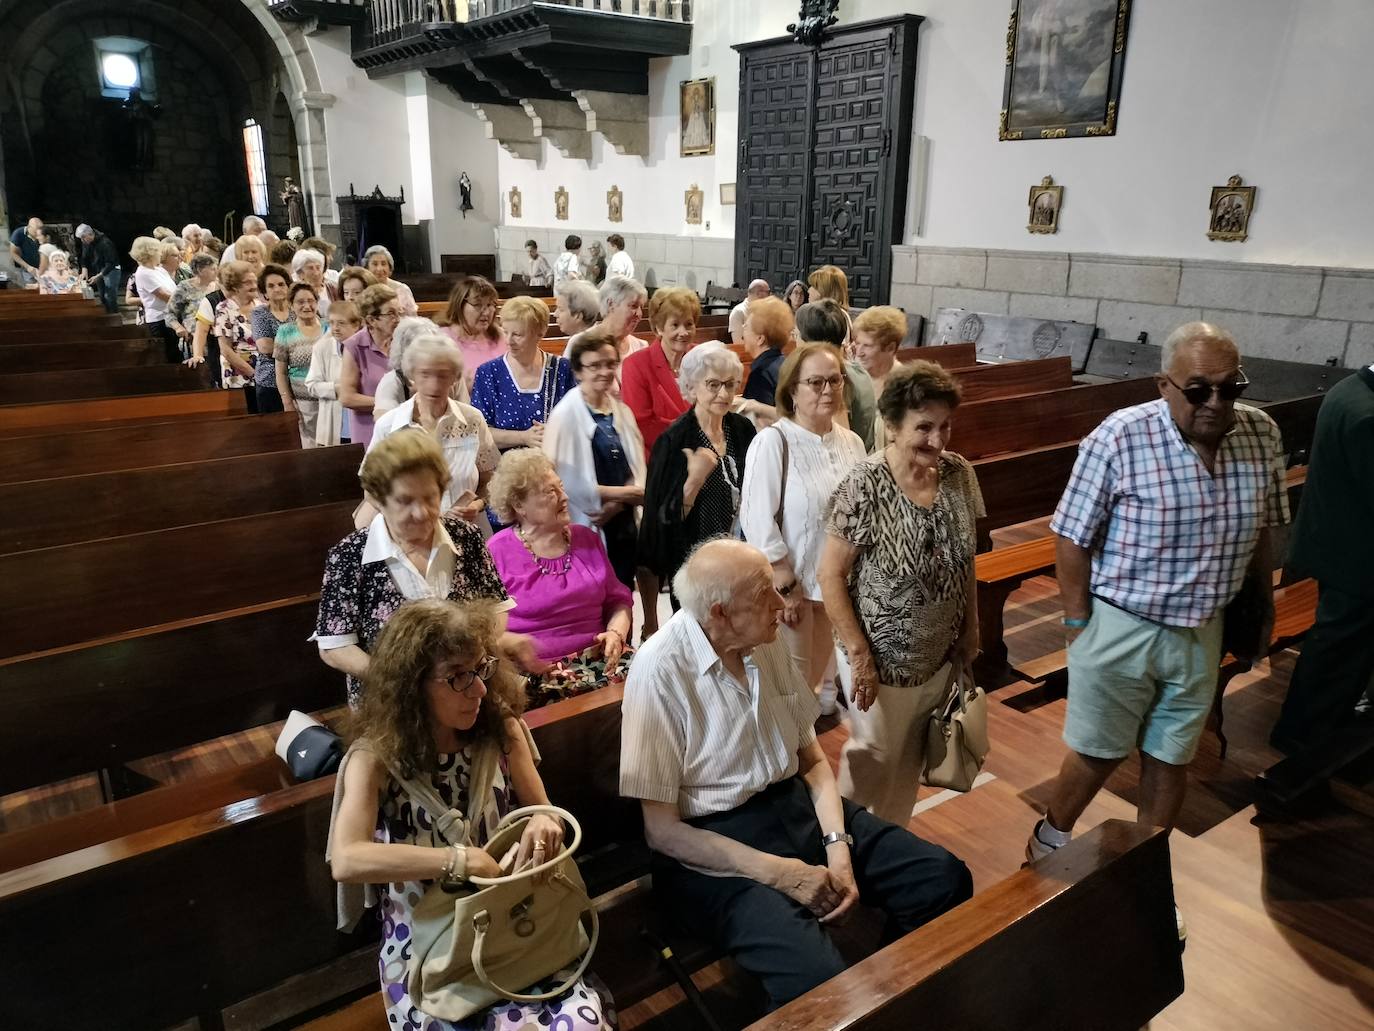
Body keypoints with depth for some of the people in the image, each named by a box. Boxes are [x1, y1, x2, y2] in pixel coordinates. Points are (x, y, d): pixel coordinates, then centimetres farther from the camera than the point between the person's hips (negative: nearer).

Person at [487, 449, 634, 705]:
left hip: (597, 654, 5)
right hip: (537, 671, -4)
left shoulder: (587, 538, 16)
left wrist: (616, 633, -1)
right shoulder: (497, 552, 1)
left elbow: (618, 599, 18)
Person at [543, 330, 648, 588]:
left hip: (624, 527, 6)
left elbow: (638, 471, 8)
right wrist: (621, 493, -8)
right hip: (586, 529, -6)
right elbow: (568, 481, -14)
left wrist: (616, 503, -11)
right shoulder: (566, 414, -9)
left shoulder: (622, 411, 9)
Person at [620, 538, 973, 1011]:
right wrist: (778, 872, -18)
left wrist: (838, 848, -8)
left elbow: (813, 759, 9)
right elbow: (662, 831, -15)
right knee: (820, 982, -29)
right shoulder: (659, 671, -19)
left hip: (796, 803, 7)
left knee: (946, 880, -5)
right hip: (711, 841, -6)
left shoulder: (767, 644, 1)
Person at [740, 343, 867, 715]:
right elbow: (758, 521, -17)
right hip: (791, 585, -5)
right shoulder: (773, 441, -15)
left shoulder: (851, 442, 4)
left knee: (823, 683, 20)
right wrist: (787, 586, -16)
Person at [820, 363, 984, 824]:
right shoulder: (865, 486, -23)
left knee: (911, 759, 22)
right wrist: (860, 654, -19)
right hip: (882, 655, -5)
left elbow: (965, 558, 6)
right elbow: (830, 575, -19)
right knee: (876, 757, 13)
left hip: (940, 653, 5)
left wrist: (970, 629, 7)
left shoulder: (960, 474, -6)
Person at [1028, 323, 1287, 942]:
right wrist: (1079, 623, -10)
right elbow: (1073, 538, -14)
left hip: (1201, 631, 4)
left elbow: (1261, 533, 8)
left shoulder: (1262, 436, -5)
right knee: (1099, 753, 12)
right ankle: (1051, 841, 39)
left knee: (1172, 759, 17)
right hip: (1120, 628, -4)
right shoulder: (1119, 439, -21)